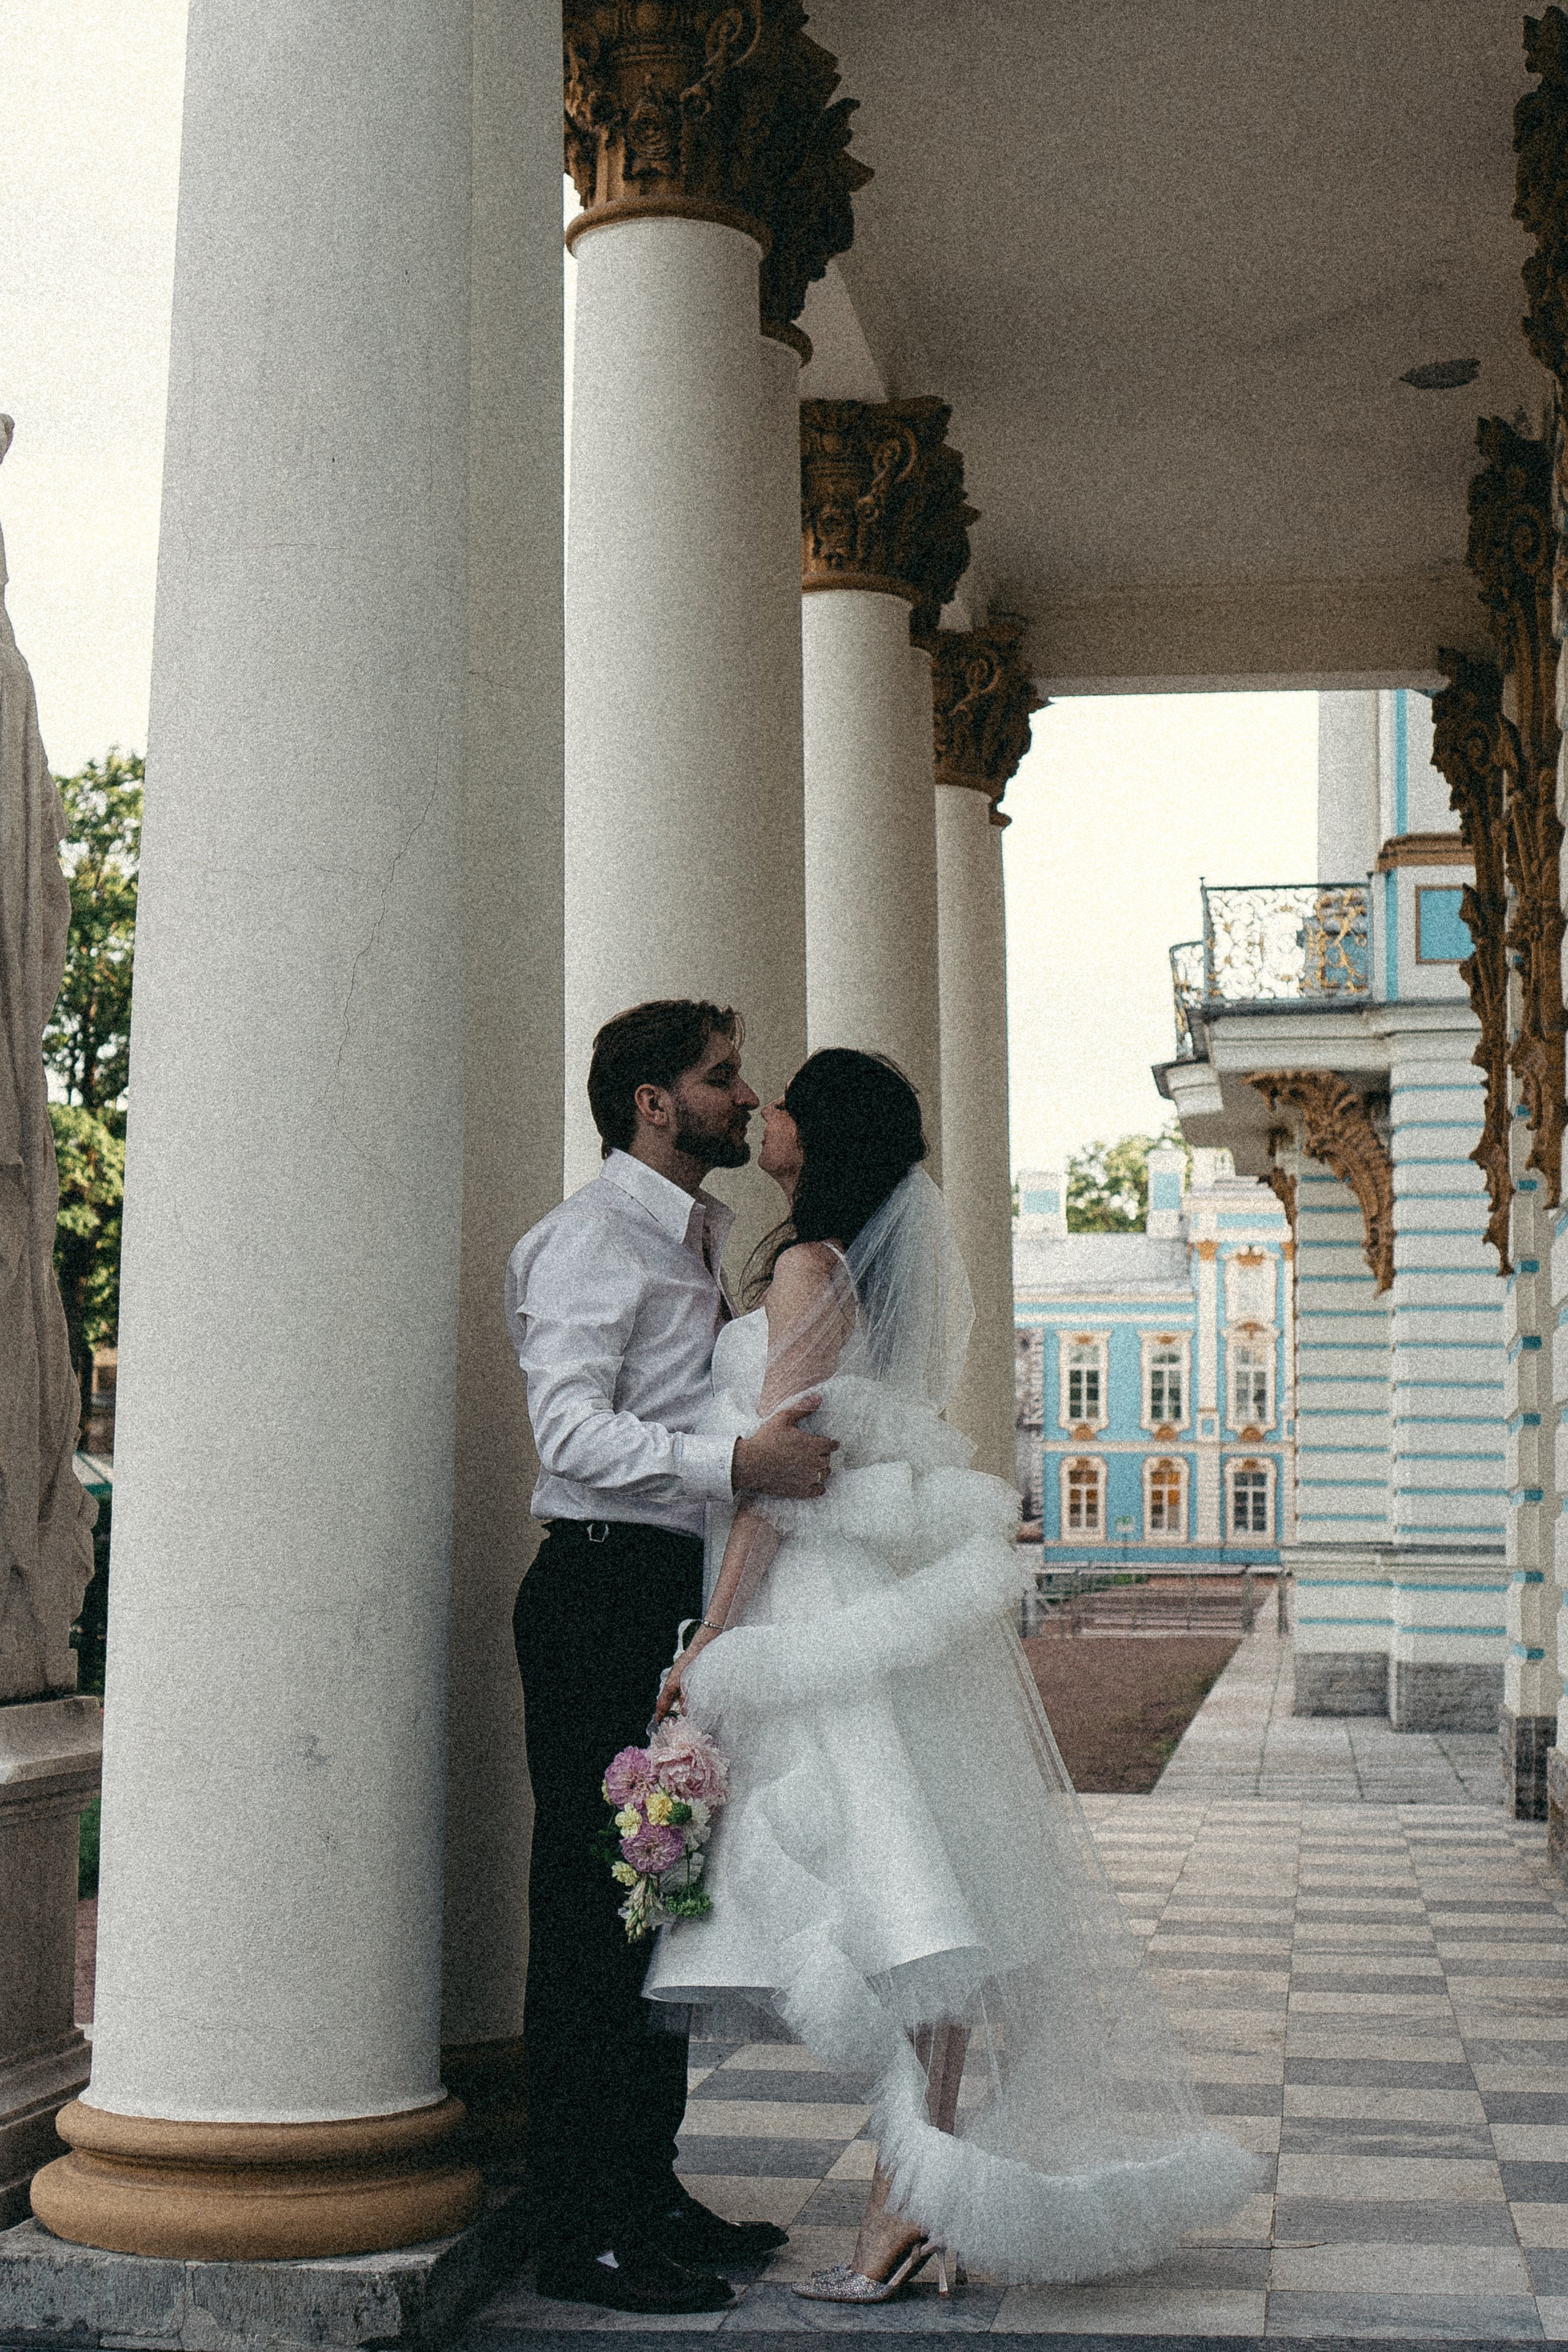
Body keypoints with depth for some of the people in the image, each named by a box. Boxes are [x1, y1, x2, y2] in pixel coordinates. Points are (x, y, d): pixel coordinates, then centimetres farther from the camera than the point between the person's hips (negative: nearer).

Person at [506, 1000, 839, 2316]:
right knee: (595, 1901, -6)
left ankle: (648, 2189, 24)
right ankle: (581, 2231, 0)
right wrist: (737, 1463, -33)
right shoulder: (593, 1239, -9)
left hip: (690, 1594, 9)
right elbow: (574, 1428, -22)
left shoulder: (709, 1239, 20)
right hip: (605, 1589, -9)